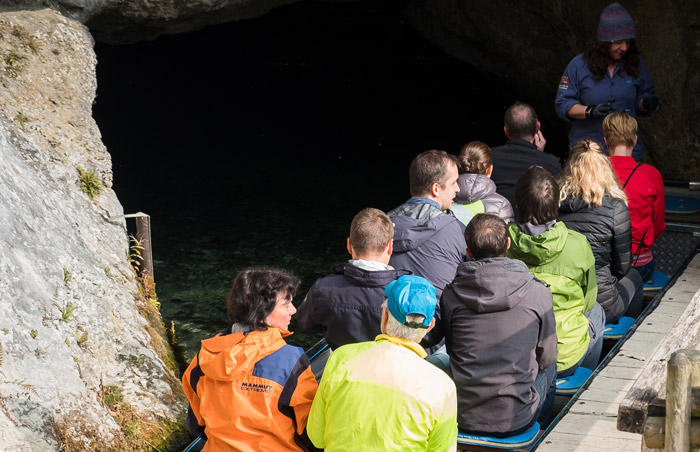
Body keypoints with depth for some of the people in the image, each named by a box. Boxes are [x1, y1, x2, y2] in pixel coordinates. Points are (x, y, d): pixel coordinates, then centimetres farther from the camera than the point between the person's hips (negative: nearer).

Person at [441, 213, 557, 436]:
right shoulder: (538, 292, -9)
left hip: (463, 418, 2)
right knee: (549, 368, 28)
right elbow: (547, 357, 2)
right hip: (515, 420, -2)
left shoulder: (450, 295, -5)